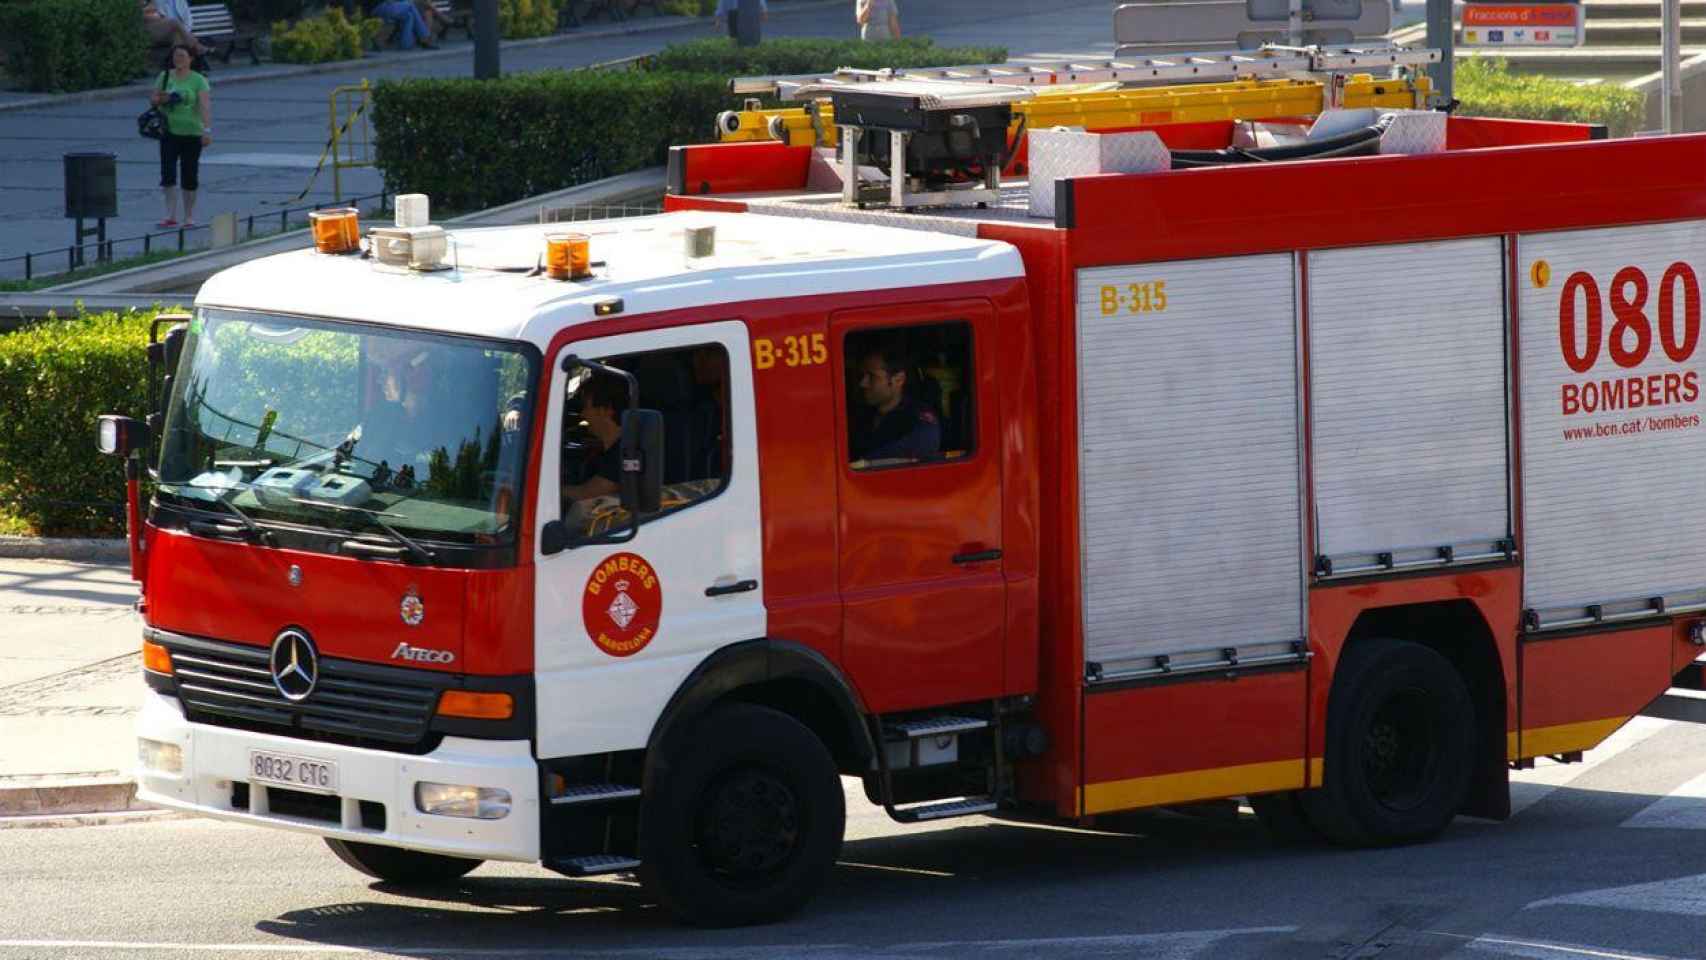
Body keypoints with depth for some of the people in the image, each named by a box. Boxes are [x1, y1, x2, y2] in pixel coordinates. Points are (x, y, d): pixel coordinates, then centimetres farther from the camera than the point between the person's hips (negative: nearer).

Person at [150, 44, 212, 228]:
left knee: (189, 177, 4)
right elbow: (152, 99, 13)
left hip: (191, 133, -2)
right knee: (168, 174, -10)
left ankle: (189, 216, 15)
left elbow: (205, 105, -13)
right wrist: (161, 99, -12)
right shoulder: (165, 77, 8)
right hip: (169, 132, 2)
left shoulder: (198, 81, -3)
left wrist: (207, 130, -26)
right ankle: (171, 215, -11)